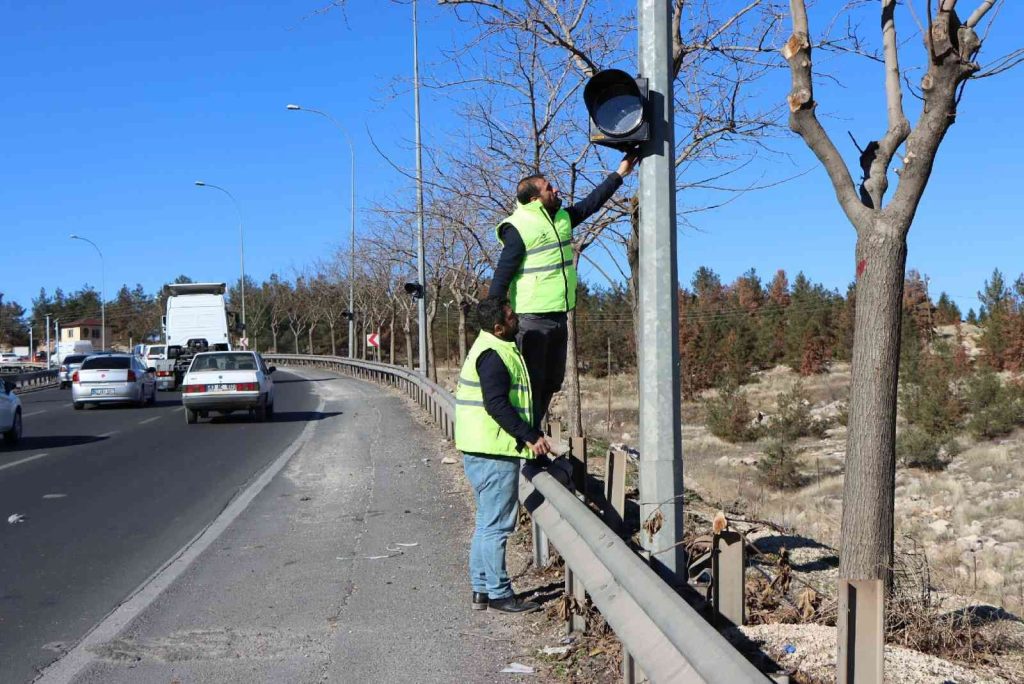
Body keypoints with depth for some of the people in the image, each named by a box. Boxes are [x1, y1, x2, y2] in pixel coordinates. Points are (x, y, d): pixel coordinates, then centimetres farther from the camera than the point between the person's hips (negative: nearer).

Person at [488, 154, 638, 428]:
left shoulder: (562, 218, 11)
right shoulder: (519, 229, -13)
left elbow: (591, 203, 25)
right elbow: (501, 278, -15)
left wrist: (619, 173, 24)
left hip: (558, 318, 9)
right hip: (532, 320, -9)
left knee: (551, 383, 15)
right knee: (531, 384, -7)